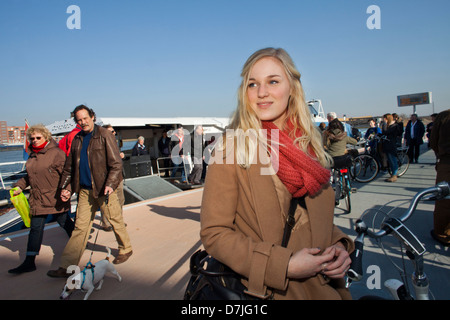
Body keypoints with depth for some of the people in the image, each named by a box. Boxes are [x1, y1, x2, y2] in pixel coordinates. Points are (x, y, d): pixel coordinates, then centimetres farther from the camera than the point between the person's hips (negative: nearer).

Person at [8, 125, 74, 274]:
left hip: (55, 198, -6)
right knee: (35, 228, 6)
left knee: (65, 222, 10)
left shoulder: (56, 153, -12)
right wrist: (19, 186, 9)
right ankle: (29, 262, 10)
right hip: (37, 199, 6)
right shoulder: (32, 154, 12)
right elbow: (30, 175, 22)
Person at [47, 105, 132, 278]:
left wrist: (110, 184, -22)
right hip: (84, 190, 5)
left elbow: (116, 163, -12)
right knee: (80, 227, 7)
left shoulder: (104, 135, -7)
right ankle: (66, 267, 11)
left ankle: (125, 249, 31)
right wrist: (66, 187, 8)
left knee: (116, 222, 8)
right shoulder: (77, 139, 11)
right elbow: (69, 166, 17)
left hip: (103, 188, -5)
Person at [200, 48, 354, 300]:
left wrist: (338, 245, -8)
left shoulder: (309, 144, 1)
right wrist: (285, 265, -22)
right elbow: (214, 233, -16)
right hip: (266, 291, -5)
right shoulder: (232, 146, -15)